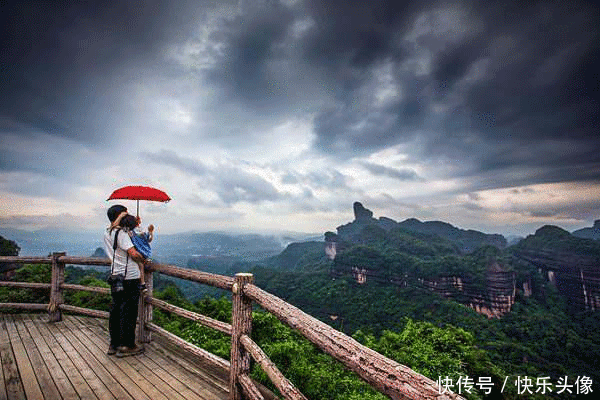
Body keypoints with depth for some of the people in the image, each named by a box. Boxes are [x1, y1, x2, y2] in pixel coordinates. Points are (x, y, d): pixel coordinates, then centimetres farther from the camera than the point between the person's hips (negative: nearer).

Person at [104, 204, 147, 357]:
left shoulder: (107, 233, 11)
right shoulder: (121, 233, -17)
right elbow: (134, 254, -24)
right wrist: (143, 259, -3)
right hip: (129, 277, -9)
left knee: (115, 310, 15)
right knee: (128, 311, 0)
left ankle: (114, 344, 25)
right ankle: (126, 346, 9)